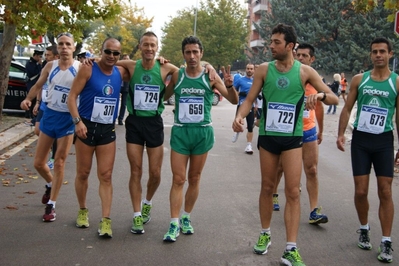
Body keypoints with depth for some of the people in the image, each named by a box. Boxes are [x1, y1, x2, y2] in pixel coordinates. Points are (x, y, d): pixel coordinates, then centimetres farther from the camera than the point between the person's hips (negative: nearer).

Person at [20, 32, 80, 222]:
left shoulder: (80, 68, -9)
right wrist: (28, 99, -7)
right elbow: (37, 86, 11)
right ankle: (51, 183, 41)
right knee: (38, 163, 9)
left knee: (59, 163, 2)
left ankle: (51, 205, 13)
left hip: (68, 118, -4)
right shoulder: (50, 66, 1)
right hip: (49, 115, 4)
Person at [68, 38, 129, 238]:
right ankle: (82, 210, 28)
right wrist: (77, 121, -20)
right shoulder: (88, 69, -7)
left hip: (108, 130, 3)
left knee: (106, 175, -1)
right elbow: (72, 96, -9)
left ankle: (106, 219, 0)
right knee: (83, 173, 8)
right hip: (87, 126, -3)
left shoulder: (120, 73, 5)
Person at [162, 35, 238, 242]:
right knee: (178, 179, -2)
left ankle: (186, 218, 26)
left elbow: (234, 101, 0)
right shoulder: (176, 76, 2)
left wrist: (229, 85, -21)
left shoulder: (210, 77, -2)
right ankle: (174, 224, 3)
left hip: (202, 132, 0)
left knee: (194, 179, 11)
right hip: (180, 131, 0)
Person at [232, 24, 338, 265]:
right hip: (268, 136, 1)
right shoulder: (264, 69, -1)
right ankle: (265, 234, 30)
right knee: (267, 187, 12)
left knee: (293, 192, -4)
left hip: (293, 138, -1)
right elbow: (250, 99, 0)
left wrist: (320, 95, -27)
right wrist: (240, 116, -21)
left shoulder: (305, 71, -5)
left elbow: (335, 99, -4)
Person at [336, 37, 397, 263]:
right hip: (360, 139, 1)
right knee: (361, 191, 4)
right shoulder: (359, 79, 3)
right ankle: (364, 228, 28)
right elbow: (347, 109, 8)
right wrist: (341, 133, -4)